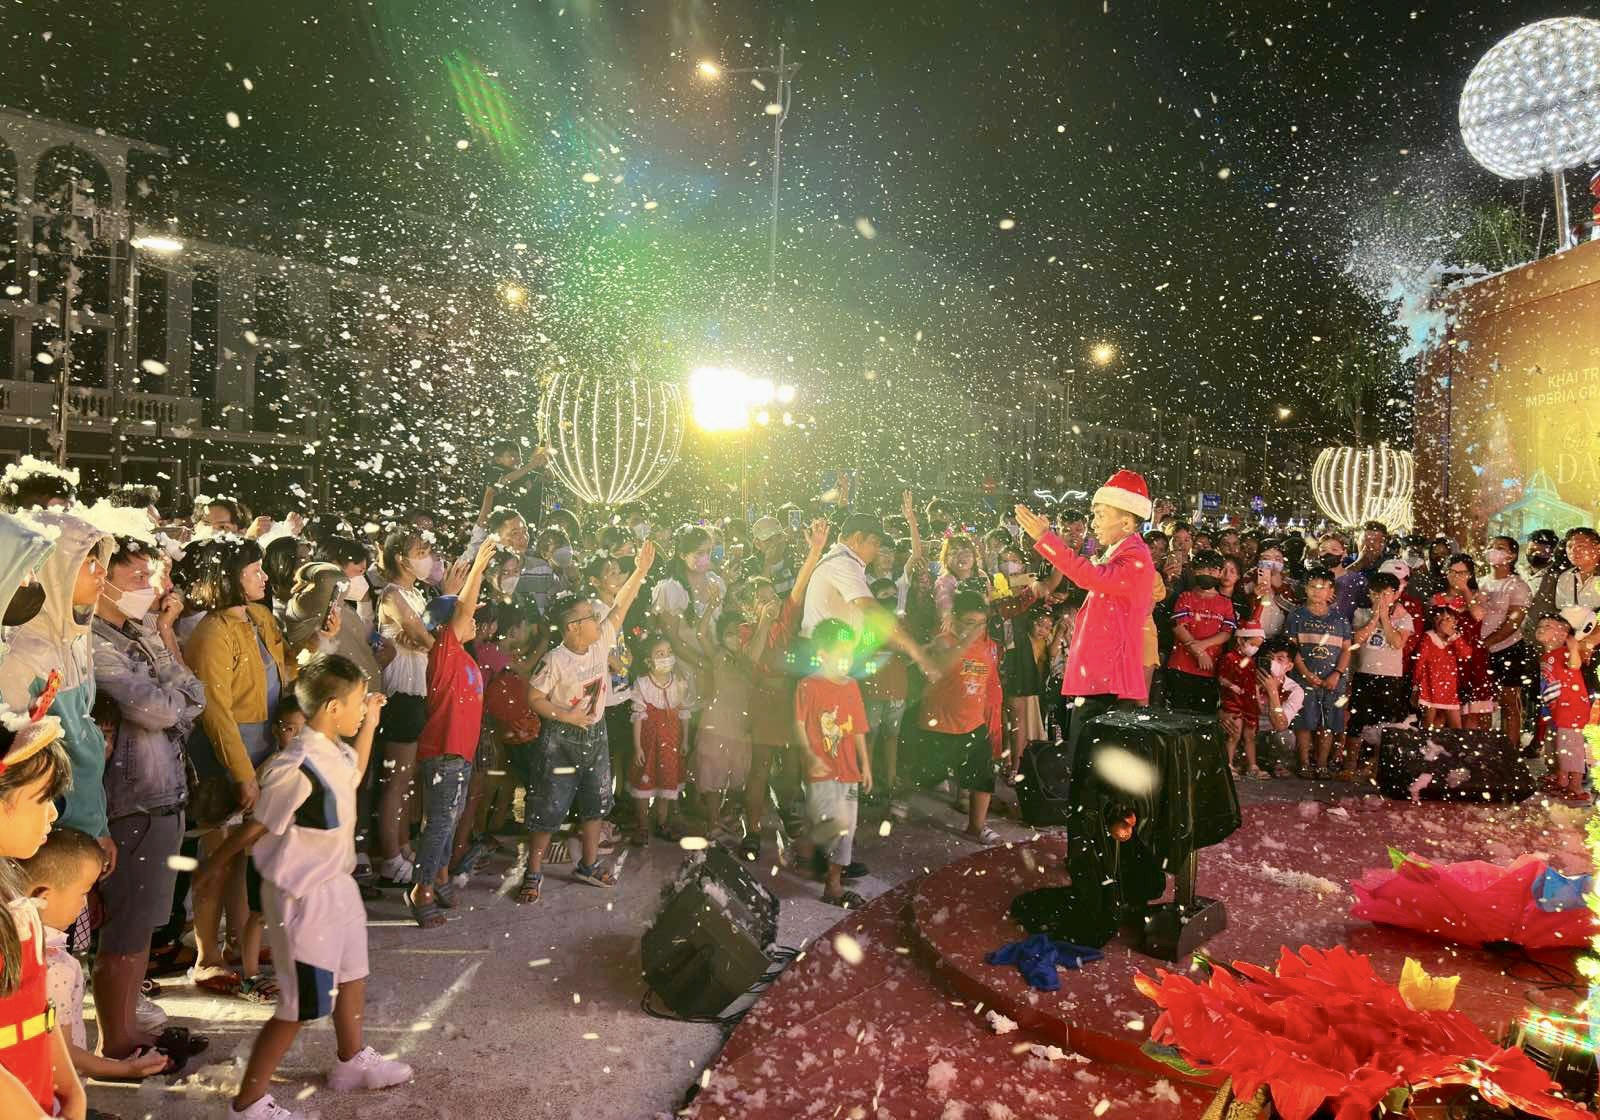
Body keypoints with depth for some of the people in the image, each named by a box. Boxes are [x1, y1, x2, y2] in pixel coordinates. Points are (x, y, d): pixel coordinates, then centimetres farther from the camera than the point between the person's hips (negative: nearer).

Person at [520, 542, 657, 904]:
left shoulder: (601, 643, -4)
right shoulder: (556, 660, -20)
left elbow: (620, 607, -4)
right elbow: (534, 697, -16)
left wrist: (640, 571, -8)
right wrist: (567, 716, -23)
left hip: (595, 734, 7)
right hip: (560, 739, -7)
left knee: (595, 804, 16)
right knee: (548, 809, 1)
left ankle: (589, 865, 32)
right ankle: (533, 873, 14)